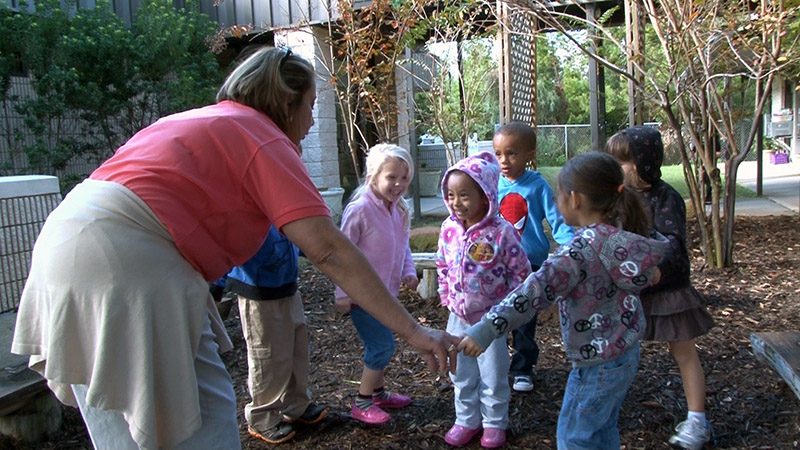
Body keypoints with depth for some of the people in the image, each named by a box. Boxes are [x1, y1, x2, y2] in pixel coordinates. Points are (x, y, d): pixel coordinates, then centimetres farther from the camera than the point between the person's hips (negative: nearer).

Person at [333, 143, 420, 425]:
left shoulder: (399, 210, 3)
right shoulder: (360, 209, -21)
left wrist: (409, 272, 0)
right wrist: (343, 293, -16)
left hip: (385, 293, 8)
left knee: (381, 344, 18)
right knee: (383, 346, -5)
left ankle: (378, 392, 37)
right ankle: (362, 403, 11)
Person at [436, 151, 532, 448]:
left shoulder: (502, 232, -21)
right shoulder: (449, 229, -6)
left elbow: (521, 272, -12)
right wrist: (446, 296, 7)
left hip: (491, 317, -4)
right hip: (458, 316, 5)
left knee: (493, 376, 12)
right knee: (461, 374, 18)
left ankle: (494, 423, 33)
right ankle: (466, 421, 37)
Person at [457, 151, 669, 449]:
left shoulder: (581, 251, -27)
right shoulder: (621, 236, -2)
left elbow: (537, 291, -36)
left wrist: (487, 329, -40)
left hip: (599, 363, -9)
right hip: (625, 352, 9)